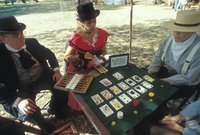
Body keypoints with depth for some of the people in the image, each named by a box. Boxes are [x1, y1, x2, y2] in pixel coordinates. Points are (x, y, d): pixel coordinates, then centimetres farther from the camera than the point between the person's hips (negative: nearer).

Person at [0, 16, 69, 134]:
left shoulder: (32, 42, -7)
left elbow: (49, 54, 8)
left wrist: (56, 70, -7)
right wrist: (17, 101, -34)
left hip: (43, 76, 4)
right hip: (21, 88, -3)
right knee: (29, 112, -26)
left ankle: (55, 108, 19)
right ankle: (43, 124, 12)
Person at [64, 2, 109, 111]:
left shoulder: (102, 34, -4)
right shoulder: (76, 38, -16)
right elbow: (67, 57, -10)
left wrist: (102, 56, -14)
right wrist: (82, 56, -24)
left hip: (96, 66, 4)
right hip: (79, 69, -3)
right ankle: (80, 109, 15)